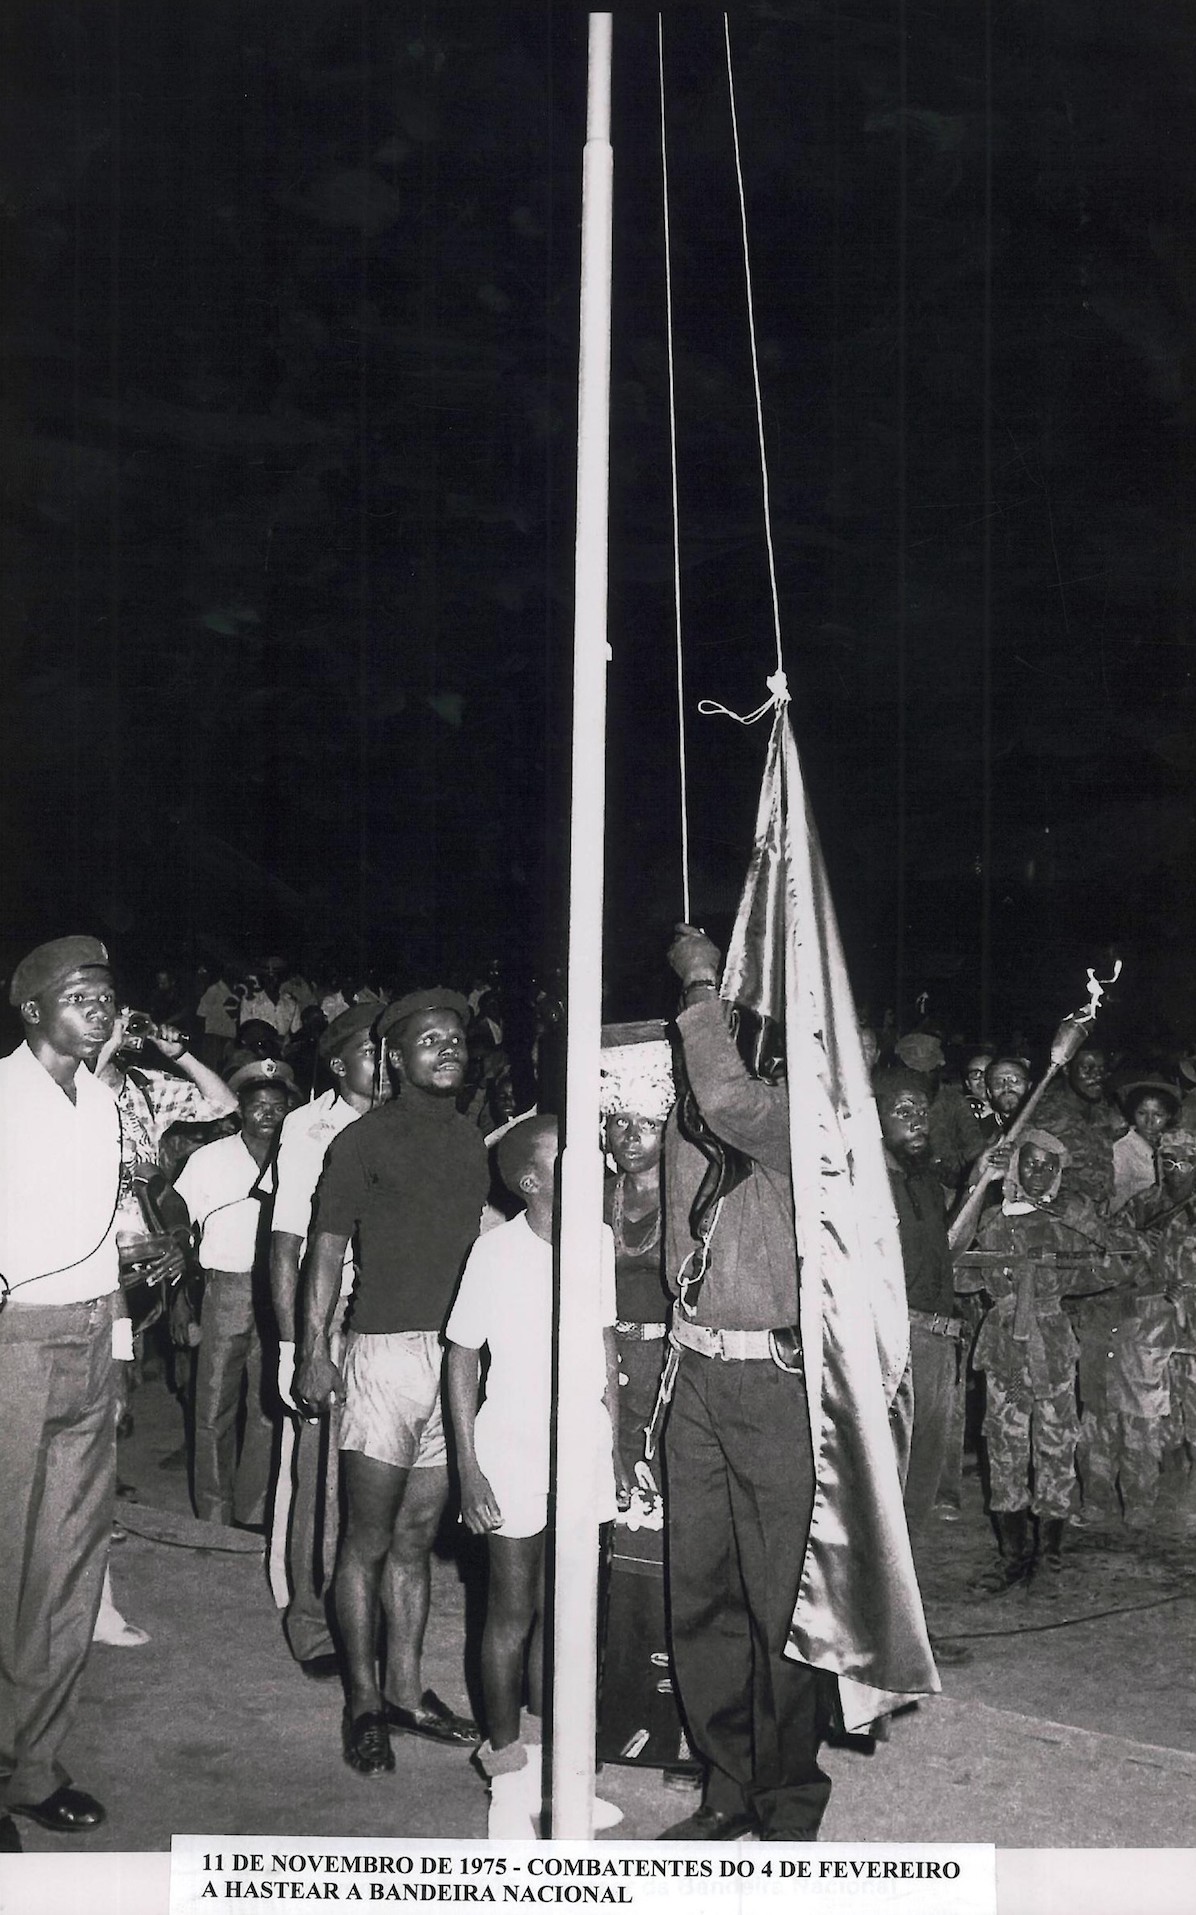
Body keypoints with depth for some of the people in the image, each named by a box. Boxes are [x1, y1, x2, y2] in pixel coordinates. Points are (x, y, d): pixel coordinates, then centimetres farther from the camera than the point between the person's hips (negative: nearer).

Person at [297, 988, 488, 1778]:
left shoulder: (472, 1140, 14)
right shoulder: (365, 1139, -3)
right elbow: (328, 1247, -4)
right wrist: (316, 1350, -11)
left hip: (462, 1354, 5)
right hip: (387, 1351, -5)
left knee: (417, 1540, 12)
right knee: (369, 1542, 2)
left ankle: (406, 1690, 22)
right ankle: (365, 1702, 12)